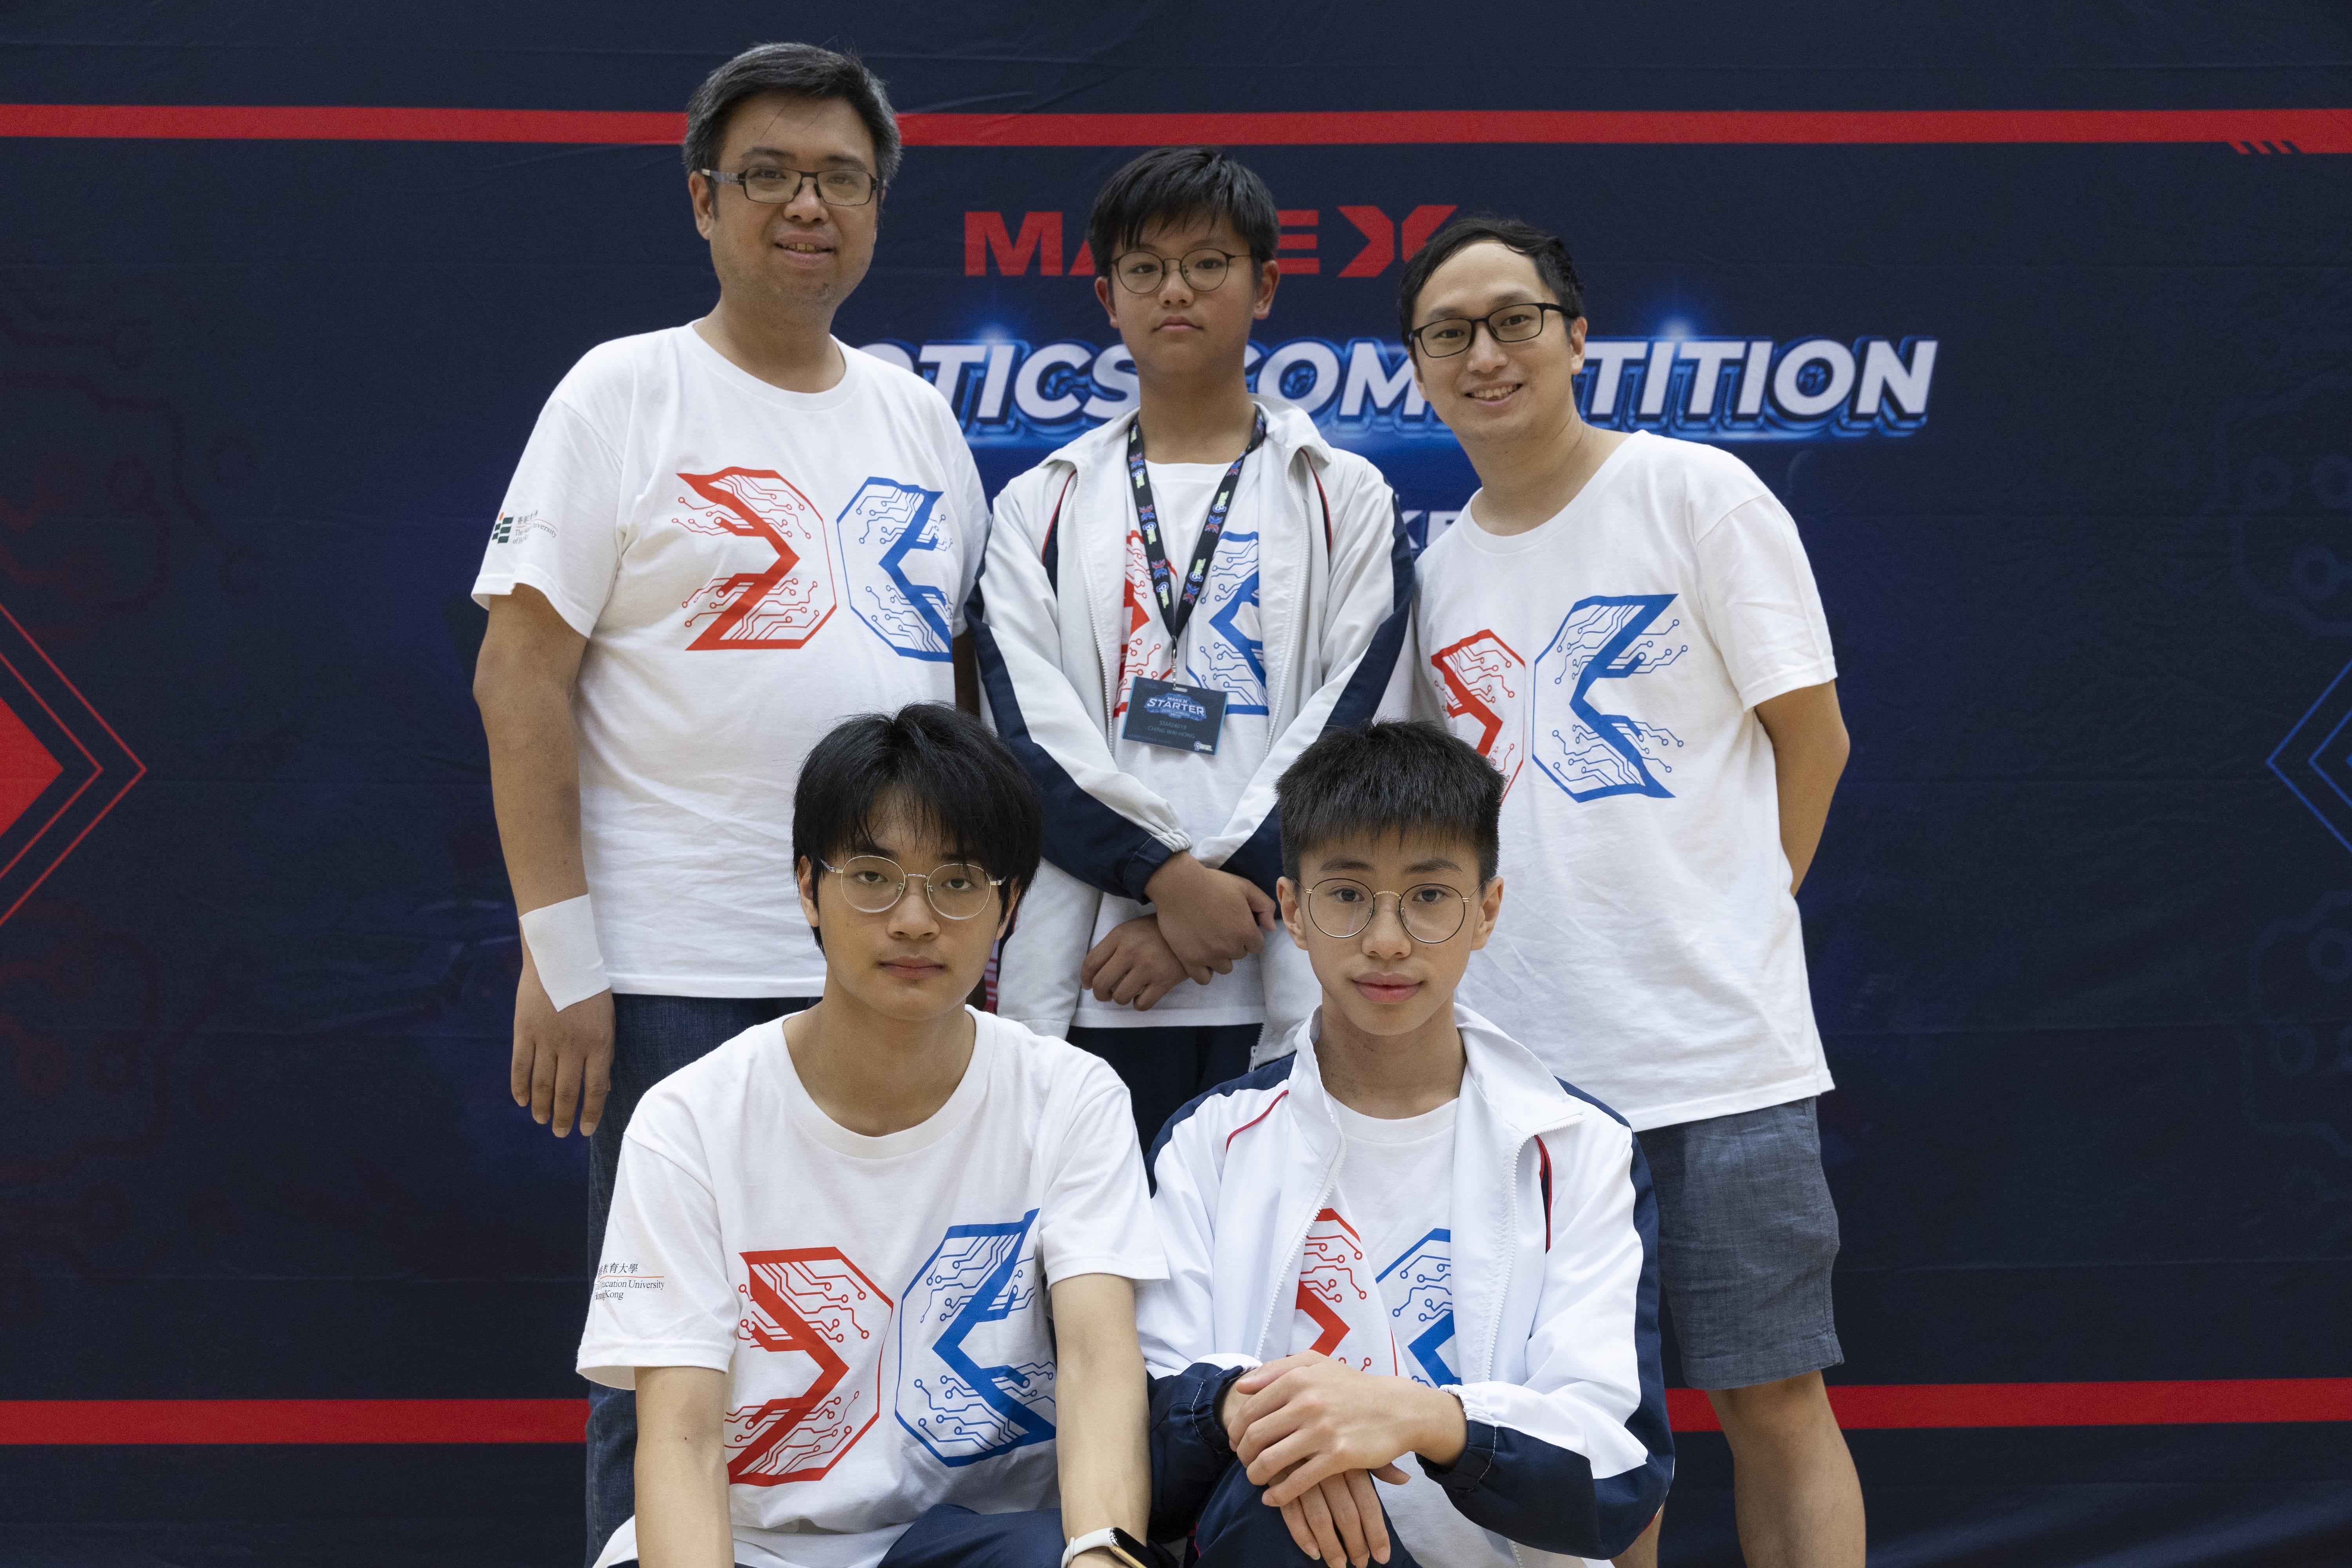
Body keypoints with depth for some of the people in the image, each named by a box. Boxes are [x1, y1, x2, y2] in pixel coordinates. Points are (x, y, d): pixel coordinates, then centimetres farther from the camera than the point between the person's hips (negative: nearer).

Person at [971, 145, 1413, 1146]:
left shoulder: (1346, 499, 11)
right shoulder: (1040, 507, 14)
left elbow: (1349, 733, 0)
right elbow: (1033, 734, 1)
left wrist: (1226, 892, -11)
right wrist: (1169, 879, -13)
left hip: (1286, 979, -1)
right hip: (1090, 984, 1)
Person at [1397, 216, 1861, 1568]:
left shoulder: (1696, 492, -3)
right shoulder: (1441, 566, 11)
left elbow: (1811, 739, -1)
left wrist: (1728, 929, 0)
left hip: (1717, 1049, -4)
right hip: (1520, 1051, 5)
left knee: (1772, 1402, 0)